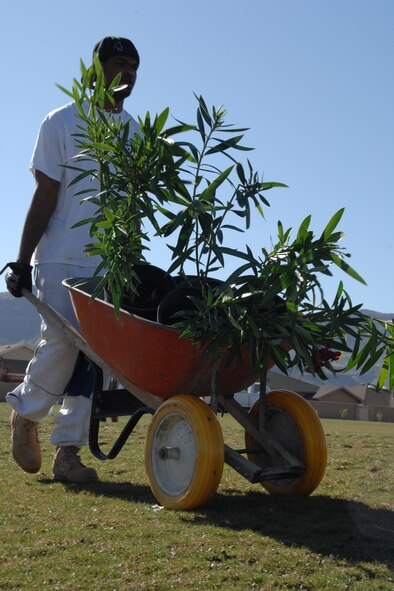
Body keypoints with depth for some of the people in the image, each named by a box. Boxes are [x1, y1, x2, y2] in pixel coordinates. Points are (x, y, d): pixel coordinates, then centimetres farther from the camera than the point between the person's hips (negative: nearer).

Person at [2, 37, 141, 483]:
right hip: (63, 257, -4)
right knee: (62, 341, -13)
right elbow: (45, 197, -3)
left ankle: (68, 450, 7)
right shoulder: (62, 123, 0)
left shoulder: (135, 132, 14)